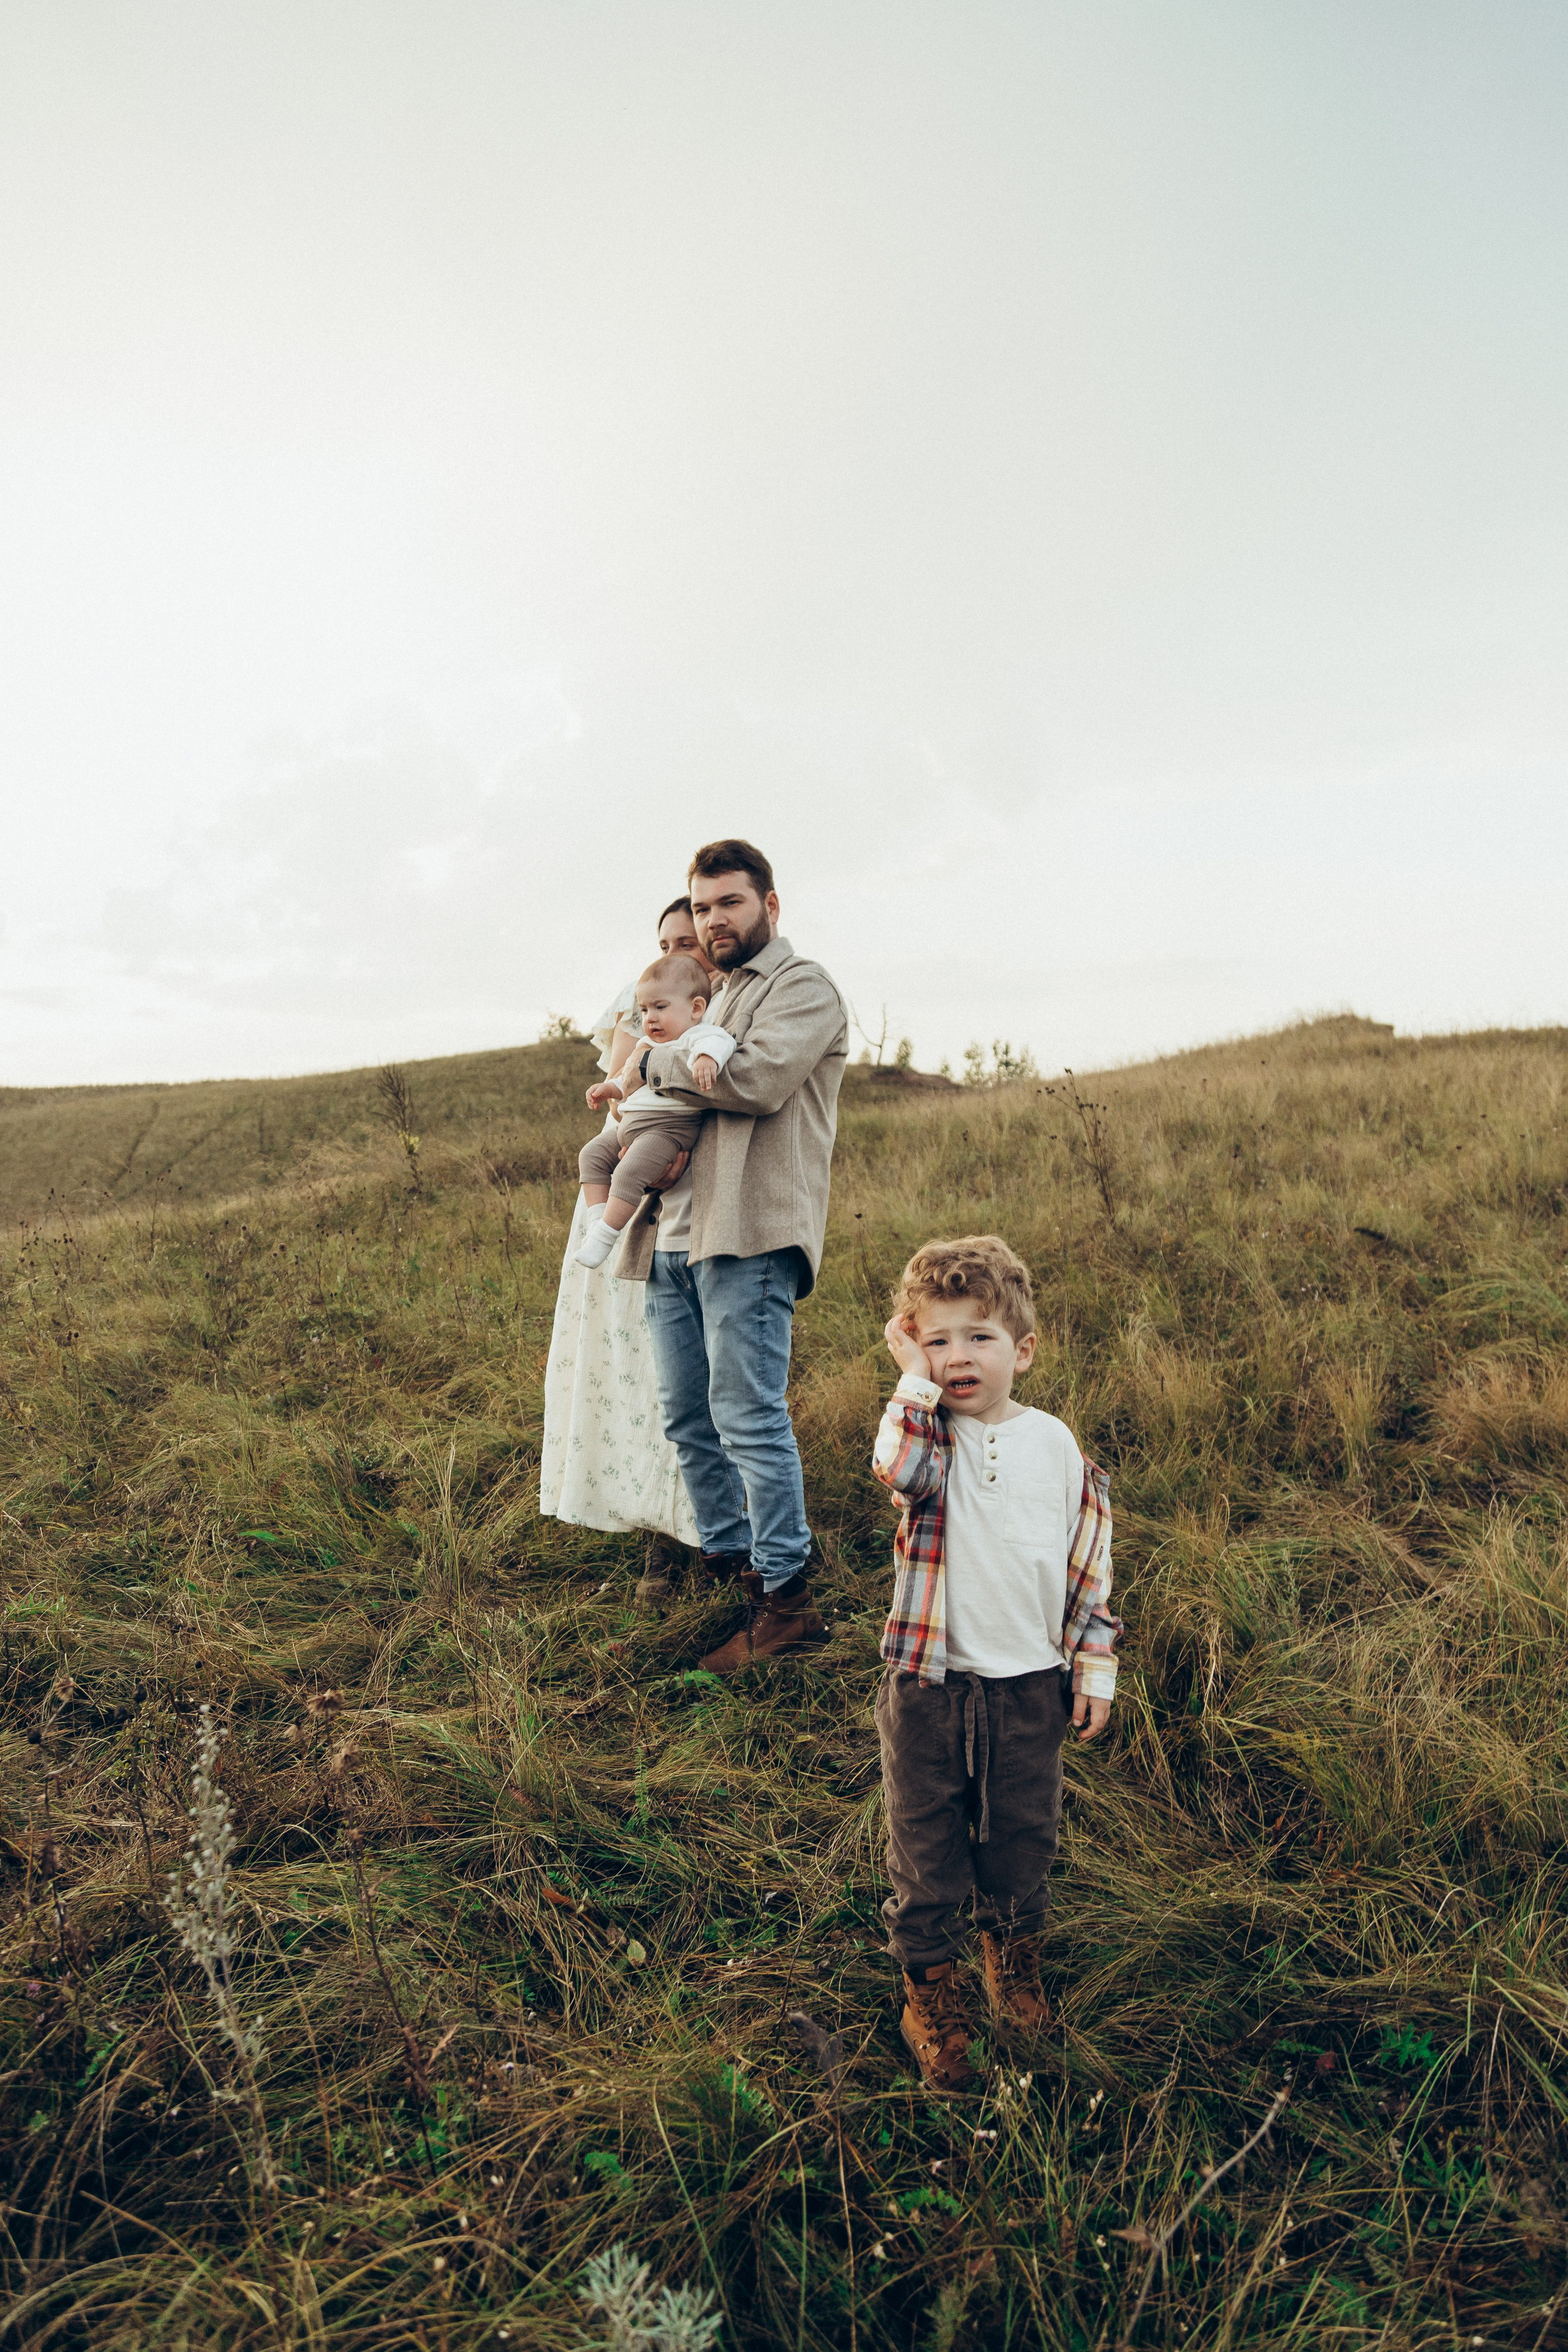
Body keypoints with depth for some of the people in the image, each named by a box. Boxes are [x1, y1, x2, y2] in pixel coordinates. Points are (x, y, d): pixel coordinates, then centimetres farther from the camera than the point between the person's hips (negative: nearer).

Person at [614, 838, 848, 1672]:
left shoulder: (803, 986, 0)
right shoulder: (714, 994, 27)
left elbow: (758, 1079, -17)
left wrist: (655, 1064, -5)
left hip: (749, 1235, -9)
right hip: (674, 1235, 9)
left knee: (747, 1416, -9)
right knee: (687, 1417, 10)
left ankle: (787, 1601, 1)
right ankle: (728, 1563, 24)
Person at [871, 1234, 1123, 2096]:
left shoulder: (1059, 1448, -2)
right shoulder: (927, 1433, -9)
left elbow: (1091, 1564, 6)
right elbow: (901, 1468, -35)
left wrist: (1094, 1667, 5)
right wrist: (916, 1376, -26)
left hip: (1031, 1686, 2)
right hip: (930, 1686, -2)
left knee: (1022, 1835, 20)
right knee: (926, 1842, 12)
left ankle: (1012, 1956, 47)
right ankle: (928, 1988, 34)